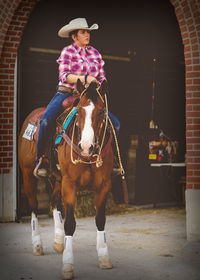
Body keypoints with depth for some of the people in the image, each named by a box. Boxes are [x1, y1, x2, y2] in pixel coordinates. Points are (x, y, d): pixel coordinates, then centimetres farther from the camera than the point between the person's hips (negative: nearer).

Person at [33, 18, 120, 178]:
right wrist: (84, 78, -25)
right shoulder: (67, 51, -1)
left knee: (114, 123, -8)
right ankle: (39, 159, -13)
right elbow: (64, 75, -12)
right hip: (66, 93, -4)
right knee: (46, 120, -30)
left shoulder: (95, 53, 13)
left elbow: (102, 77, 16)